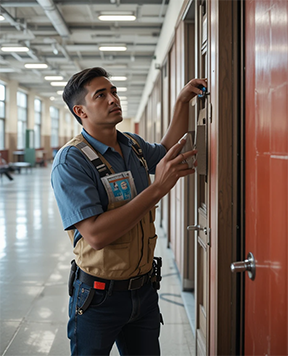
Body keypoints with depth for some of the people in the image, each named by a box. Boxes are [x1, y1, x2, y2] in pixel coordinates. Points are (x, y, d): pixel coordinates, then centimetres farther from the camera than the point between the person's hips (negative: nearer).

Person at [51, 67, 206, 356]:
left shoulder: (133, 145, 4)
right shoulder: (71, 161, -19)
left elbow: (166, 150, 28)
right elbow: (96, 234, -29)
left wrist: (182, 101, 14)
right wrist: (157, 188, -29)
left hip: (144, 289, 6)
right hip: (99, 297, -6)